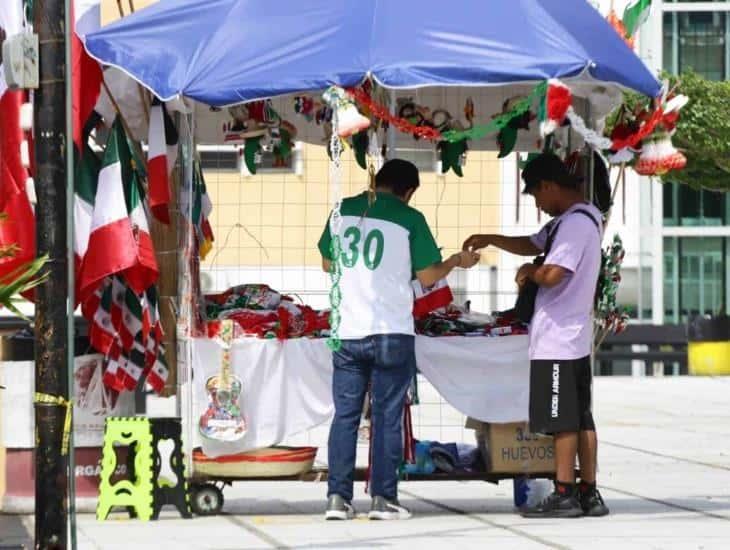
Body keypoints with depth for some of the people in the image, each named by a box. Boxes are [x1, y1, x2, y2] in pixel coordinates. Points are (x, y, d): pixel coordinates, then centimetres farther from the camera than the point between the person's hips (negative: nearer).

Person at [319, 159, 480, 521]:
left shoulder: (344, 210, 4)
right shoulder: (410, 219, -6)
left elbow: (327, 263, 16)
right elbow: (428, 276, -1)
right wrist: (458, 261, 17)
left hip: (347, 331, 3)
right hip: (392, 333, -3)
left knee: (345, 416, 8)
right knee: (387, 417, 5)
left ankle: (338, 498, 3)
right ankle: (383, 498, 3)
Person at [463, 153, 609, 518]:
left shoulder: (575, 222, -17)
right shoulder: (566, 219, 16)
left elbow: (552, 274, -26)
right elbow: (533, 245, 29)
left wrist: (529, 272, -6)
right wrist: (490, 240, 19)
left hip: (558, 340, -10)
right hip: (575, 337, 10)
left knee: (562, 420, -5)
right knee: (580, 417, 10)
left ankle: (564, 496, -2)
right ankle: (589, 494, 13)